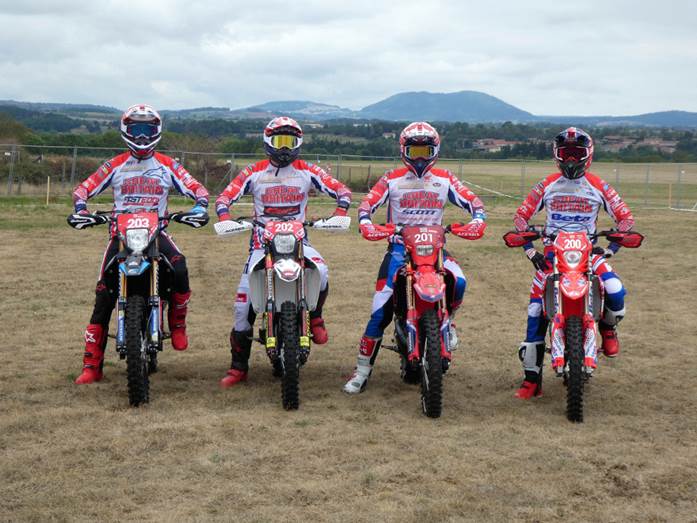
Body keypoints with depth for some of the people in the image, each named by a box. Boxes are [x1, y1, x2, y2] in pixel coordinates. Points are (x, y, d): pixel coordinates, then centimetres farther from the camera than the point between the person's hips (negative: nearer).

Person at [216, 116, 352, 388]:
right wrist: (224, 216, -21)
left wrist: (340, 211, -18)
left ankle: (315, 316, 0)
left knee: (320, 272, -33)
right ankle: (238, 367, 4)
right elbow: (225, 196, 0)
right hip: (262, 241, 0)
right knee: (244, 301, -8)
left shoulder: (306, 171, 6)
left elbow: (341, 190, 2)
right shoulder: (254, 172, 6)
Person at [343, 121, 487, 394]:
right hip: (399, 246, -1)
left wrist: (477, 222, -19)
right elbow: (368, 203, -5)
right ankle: (362, 369, -3)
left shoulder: (445, 179, 7)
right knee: (381, 309, -12)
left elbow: (473, 202, 2)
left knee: (458, 282, -29)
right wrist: (366, 224, -26)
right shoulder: (392, 179, 3)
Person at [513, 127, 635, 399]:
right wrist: (529, 250, -3)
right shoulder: (547, 185, 5)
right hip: (551, 252, 1)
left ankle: (607, 326, 12)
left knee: (616, 292, -26)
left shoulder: (598, 186, 1)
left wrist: (611, 248, -8)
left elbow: (625, 217, 4)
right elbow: (521, 216, 8)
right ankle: (532, 377, -3)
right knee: (536, 310, -10)